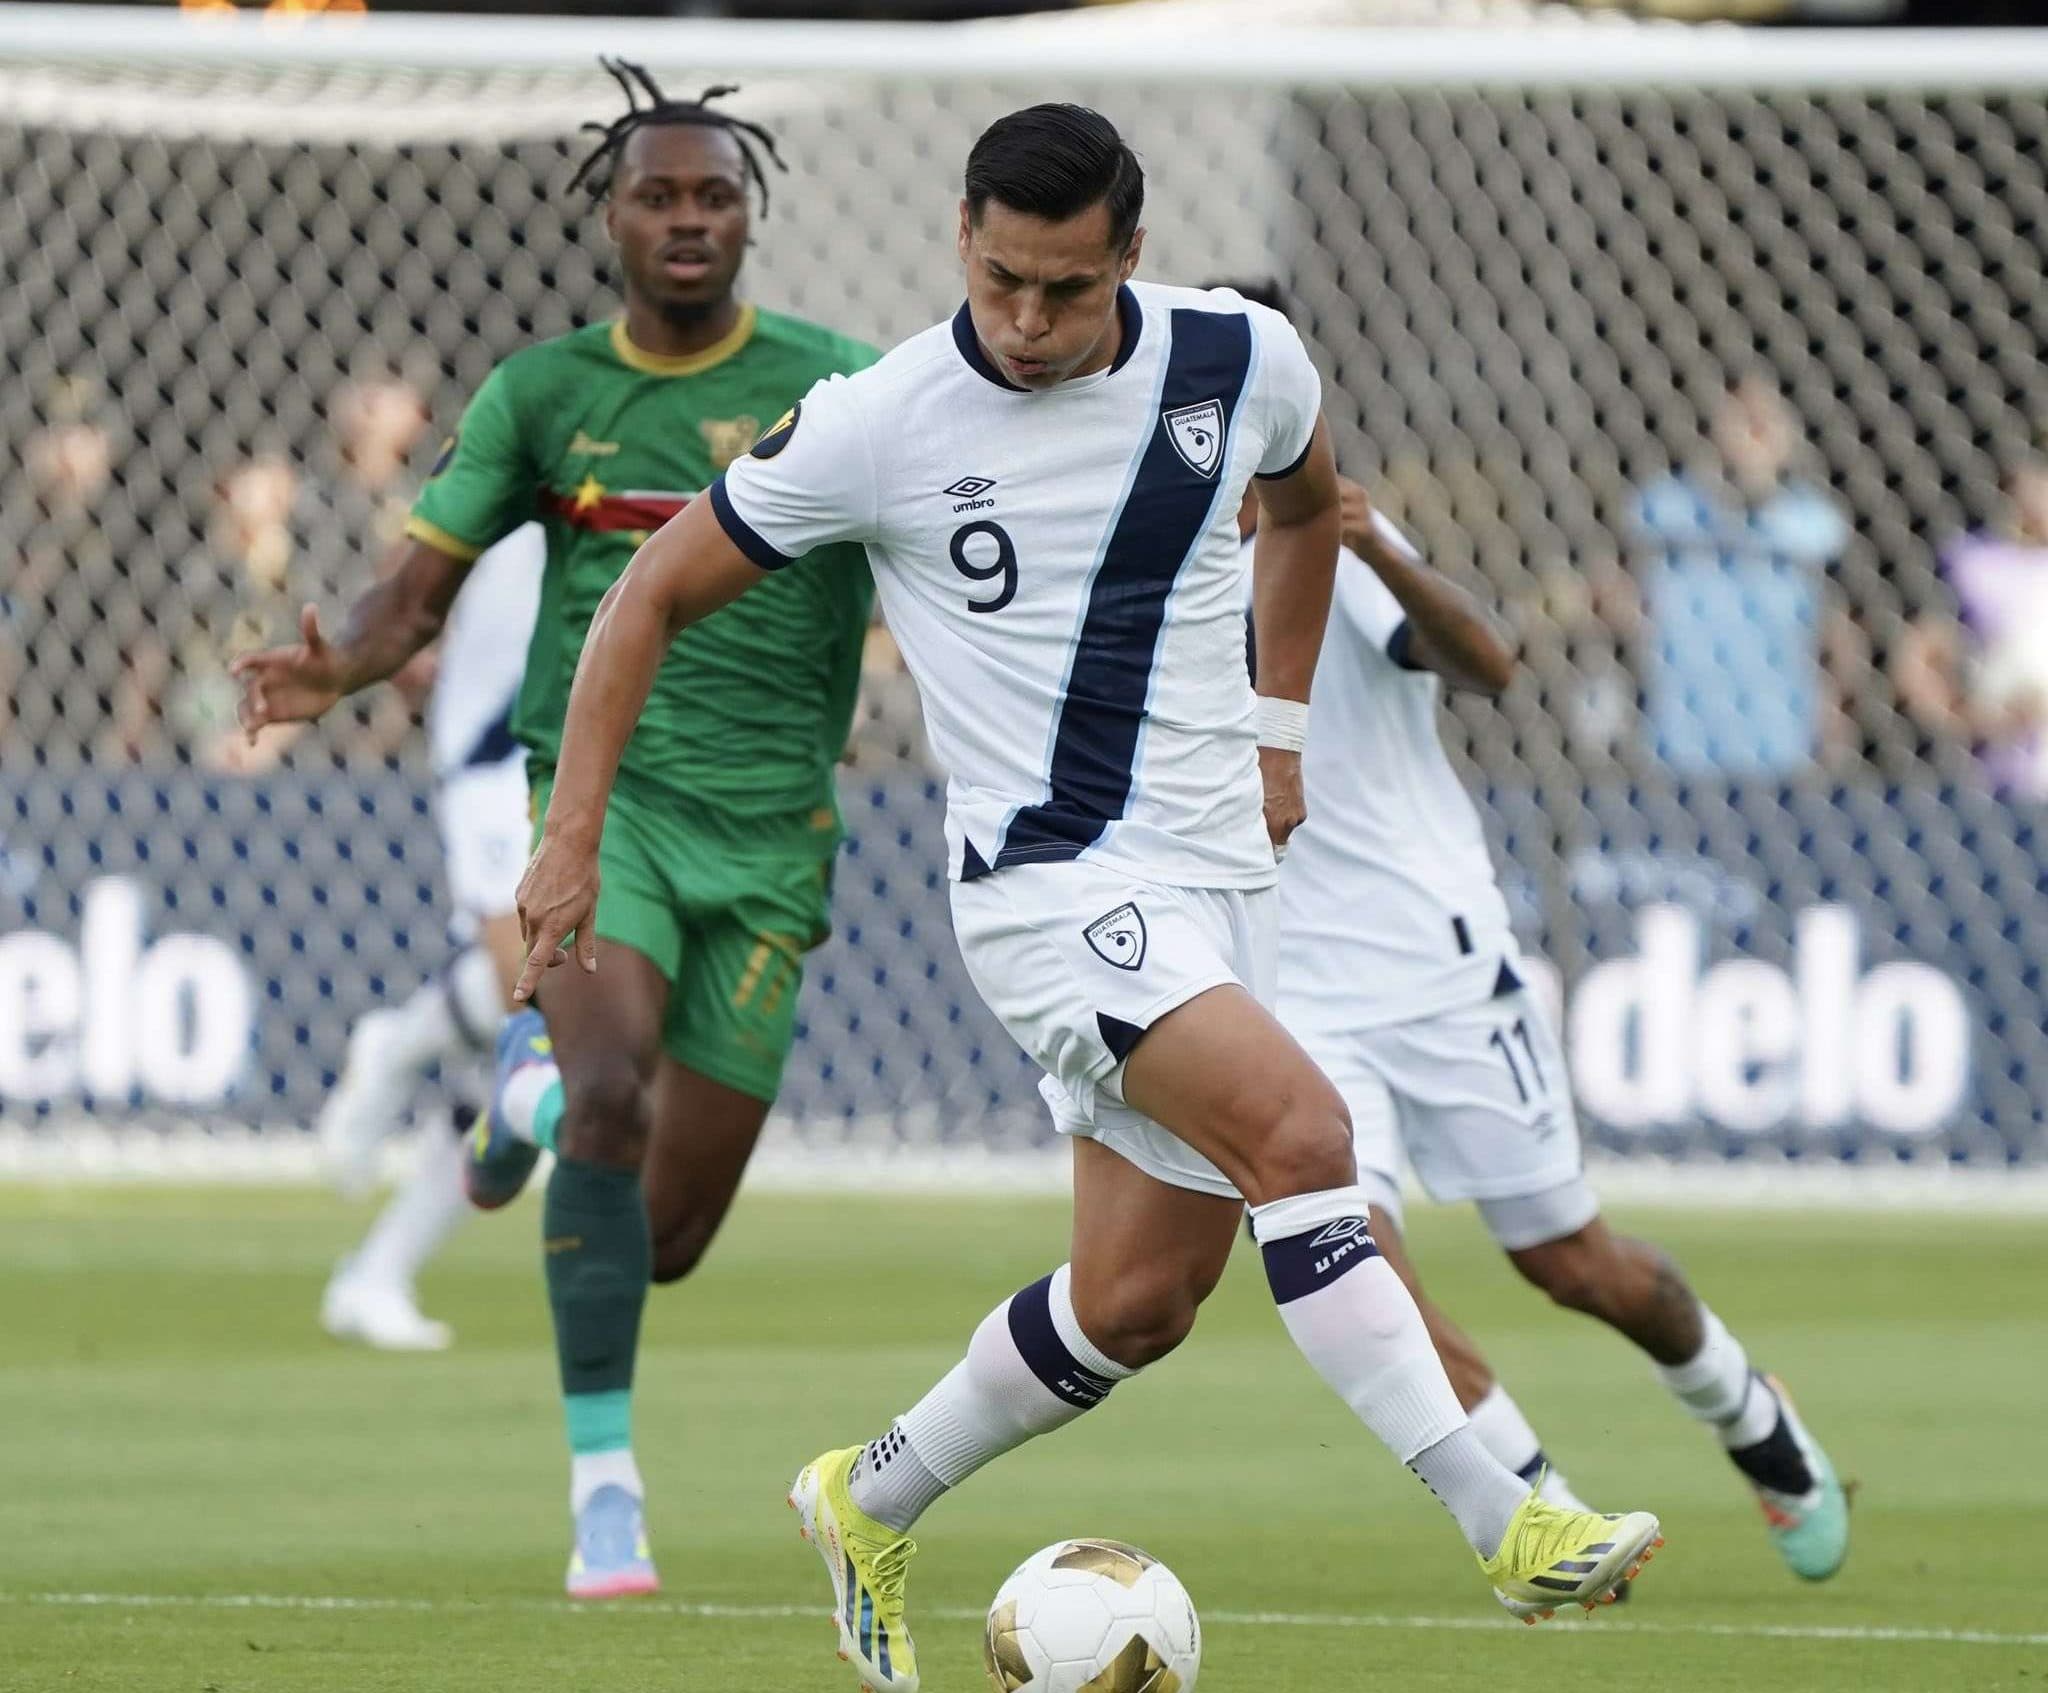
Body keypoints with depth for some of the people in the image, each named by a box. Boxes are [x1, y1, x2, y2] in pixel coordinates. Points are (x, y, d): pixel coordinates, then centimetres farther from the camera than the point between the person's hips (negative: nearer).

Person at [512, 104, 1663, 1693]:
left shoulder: (1241, 359, -1)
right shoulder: (875, 427, -11)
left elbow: (1304, 502, 24)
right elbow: (655, 597, 0)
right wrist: (573, 836, -4)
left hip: (1217, 877, 6)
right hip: (1049, 883, -6)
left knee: (1139, 1296, 7)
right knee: (1299, 1131, -26)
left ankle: (873, 1502, 30)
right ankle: (1505, 1522, -28)